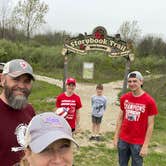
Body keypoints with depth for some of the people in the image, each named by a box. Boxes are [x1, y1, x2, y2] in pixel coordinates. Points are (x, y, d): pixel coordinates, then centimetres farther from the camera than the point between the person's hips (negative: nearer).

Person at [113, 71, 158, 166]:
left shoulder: (149, 101, -13)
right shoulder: (124, 98, 1)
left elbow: (150, 125, -10)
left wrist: (145, 146, -12)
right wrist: (116, 137, 6)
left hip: (138, 142, -4)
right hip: (123, 140, 4)